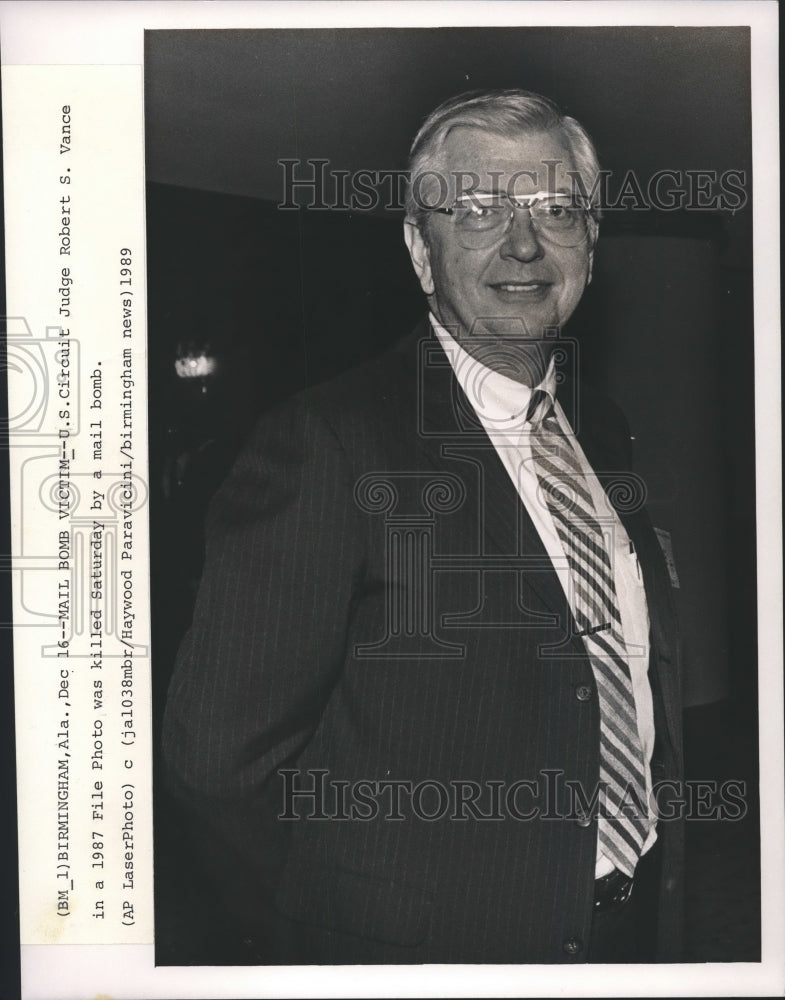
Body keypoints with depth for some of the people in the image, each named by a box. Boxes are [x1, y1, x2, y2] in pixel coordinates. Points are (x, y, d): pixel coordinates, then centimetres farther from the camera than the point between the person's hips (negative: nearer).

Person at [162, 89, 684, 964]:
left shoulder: (605, 432, 5)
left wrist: (662, 882, 4)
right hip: (430, 954, -6)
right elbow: (221, 753, -20)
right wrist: (346, 935, -9)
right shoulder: (324, 444, -18)